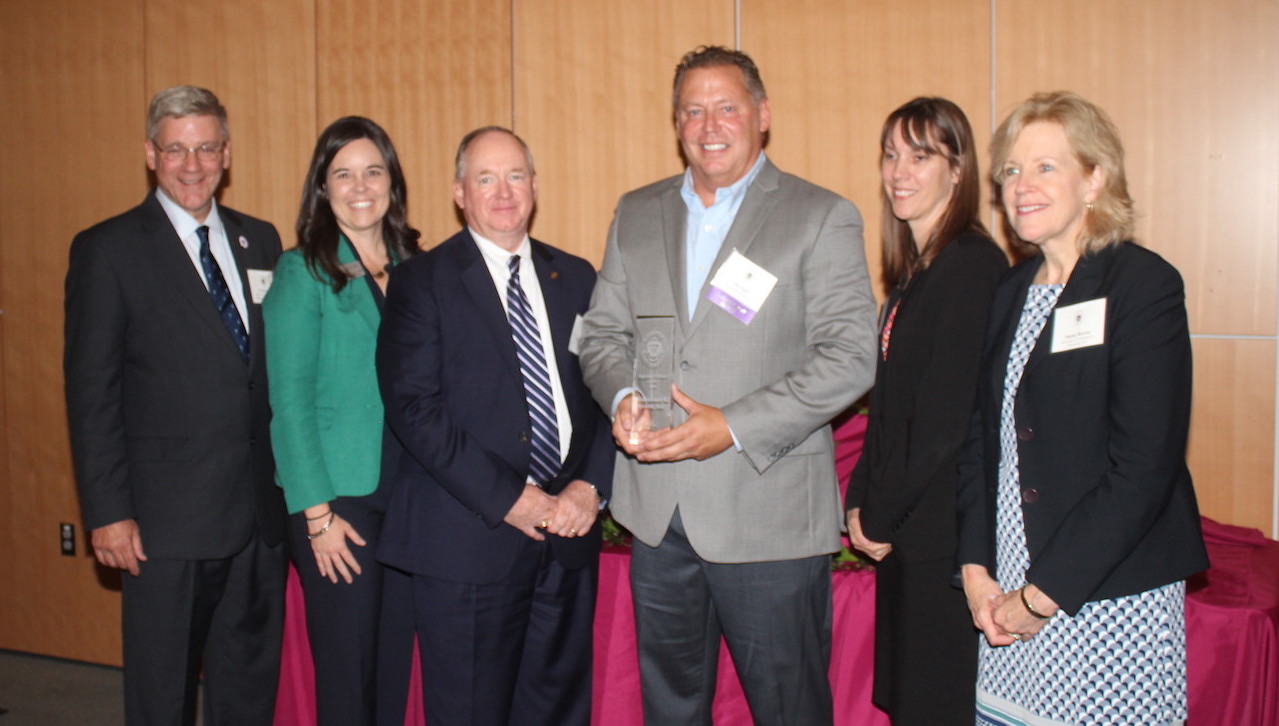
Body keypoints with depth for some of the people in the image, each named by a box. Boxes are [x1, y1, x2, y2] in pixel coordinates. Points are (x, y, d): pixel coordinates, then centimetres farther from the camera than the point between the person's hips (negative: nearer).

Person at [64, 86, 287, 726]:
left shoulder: (259, 241, 10)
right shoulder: (107, 249, -3)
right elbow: (90, 391, -6)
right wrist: (107, 511, -10)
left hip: (261, 509, 5)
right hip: (168, 518, -4)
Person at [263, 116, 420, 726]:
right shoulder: (302, 272, -4)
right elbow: (289, 402, -7)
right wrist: (317, 514, -12)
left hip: (409, 496, 4)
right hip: (338, 498, -4)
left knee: (395, 664, 12)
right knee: (346, 673, 3)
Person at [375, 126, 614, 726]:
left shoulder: (575, 278, 13)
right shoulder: (422, 282, -1)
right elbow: (412, 406, -10)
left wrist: (592, 485, -6)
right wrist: (507, 498, -15)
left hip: (568, 535, 4)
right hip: (469, 537, -4)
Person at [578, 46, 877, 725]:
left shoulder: (823, 217, -4)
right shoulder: (636, 213, 11)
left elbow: (850, 356, -11)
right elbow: (602, 331, 13)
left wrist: (735, 427, -19)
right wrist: (623, 397, -10)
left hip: (769, 513, -4)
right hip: (657, 511, 4)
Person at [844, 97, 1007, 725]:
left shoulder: (972, 266, -15)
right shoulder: (913, 271, 13)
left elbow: (948, 418, -18)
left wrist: (880, 516, -10)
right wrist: (861, 502, 4)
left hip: (945, 534, -9)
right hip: (904, 530, 9)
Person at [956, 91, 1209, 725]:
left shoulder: (1144, 285, -8)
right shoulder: (1011, 293, 10)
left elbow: (1143, 466, -15)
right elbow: (980, 440, 10)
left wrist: (1045, 595, -14)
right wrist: (976, 569, -2)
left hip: (1110, 603, -5)